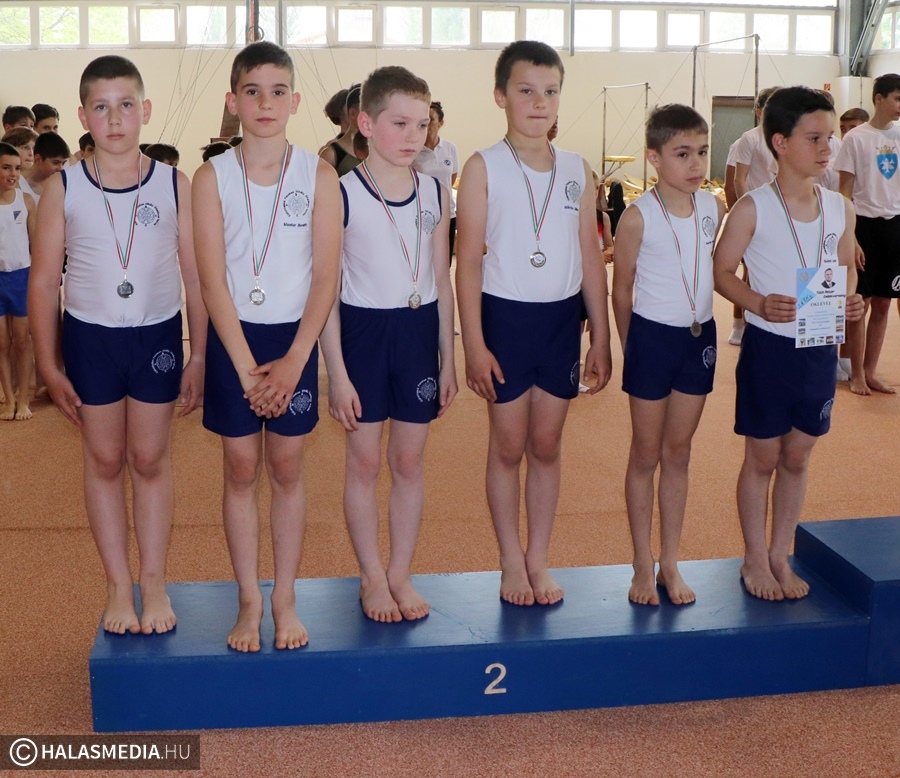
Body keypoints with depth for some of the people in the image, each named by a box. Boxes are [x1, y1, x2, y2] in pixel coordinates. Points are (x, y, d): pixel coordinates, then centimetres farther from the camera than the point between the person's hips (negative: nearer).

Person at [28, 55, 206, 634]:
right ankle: (118, 584, 21)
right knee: (104, 460, 10)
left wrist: (200, 356, -3)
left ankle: (154, 579, 21)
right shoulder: (63, 190, -6)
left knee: (150, 458, 9)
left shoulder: (174, 186, -7)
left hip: (158, 336, -1)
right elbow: (44, 282, -2)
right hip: (89, 337, 1)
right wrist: (50, 368, -2)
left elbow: (197, 275, -3)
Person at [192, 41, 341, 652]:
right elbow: (212, 279, -9)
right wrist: (247, 366, -14)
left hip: (294, 335, 0)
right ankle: (249, 601, 19)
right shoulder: (212, 177, -4)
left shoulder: (318, 176, -4)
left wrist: (292, 362, -13)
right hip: (233, 336, 0)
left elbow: (326, 276, -7)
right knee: (241, 469, 6)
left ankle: (285, 599, 20)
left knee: (287, 468, 8)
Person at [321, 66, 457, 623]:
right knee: (364, 462, 7)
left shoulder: (435, 193, 3)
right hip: (362, 331, -3)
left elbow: (442, 281, 9)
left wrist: (448, 359, 9)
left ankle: (401, 572, 25)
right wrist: (337, 373, -11)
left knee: (410, 461, 10)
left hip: (419, 331, 3)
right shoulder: (342, 195, -10)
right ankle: (372, 576, 22)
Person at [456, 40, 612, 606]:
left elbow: (591, 259, 7)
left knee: (547, 446, 11)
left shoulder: (577, 171, 4)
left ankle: (539, 559, 24)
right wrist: (474, 345, -11)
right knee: (508, 447, 7)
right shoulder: (484, 168, -6)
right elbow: (469, 261, -7)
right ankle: (511, 562, 21)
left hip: (562, 317, 3)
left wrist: (601, 338, 5)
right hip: (505, 316, -3)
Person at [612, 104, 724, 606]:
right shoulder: (639, 217, -14)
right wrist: (632, 345, 3)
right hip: (652, 337, -4)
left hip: (700, 337, 4)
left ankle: (671, 563, 23)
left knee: (679, 453, 13)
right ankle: (644, 565, 18)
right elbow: (622, 289, -4)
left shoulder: (715, 209, -1)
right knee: (646, 456, 7)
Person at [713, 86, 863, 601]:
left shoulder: (840, 208, 2)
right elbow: (722, 271, -7)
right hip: (769, 347, -4)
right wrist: (759, 303, -23)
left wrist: (852, 299, -7)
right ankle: (755, 559, 24)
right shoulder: (753, 209, -11)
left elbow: (847, 267, 14)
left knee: (797, 457, 14)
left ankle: (781, 556, 29)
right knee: (763, 458, 8)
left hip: (821, 349, 4)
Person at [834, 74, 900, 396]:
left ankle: (870, 371, 20)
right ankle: (857, 374, 13)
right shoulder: (856, 138, -7)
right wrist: (850, 238, -11)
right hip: (865, 223, -5)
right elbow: (845, 193, -6)